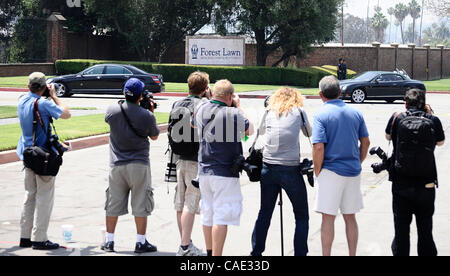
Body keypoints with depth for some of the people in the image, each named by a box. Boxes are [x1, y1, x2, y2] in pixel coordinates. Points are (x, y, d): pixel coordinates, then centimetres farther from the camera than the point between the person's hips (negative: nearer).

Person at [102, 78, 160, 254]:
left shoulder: (112, 110, -5)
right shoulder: (147, 115, -11)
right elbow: (154, 136, 6)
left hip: (117, 164, 3)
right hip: (139, 164, -3)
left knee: (113, 204, 11)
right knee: (141, 205, 5)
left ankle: (109, 241, 18)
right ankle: (141, 242, 8)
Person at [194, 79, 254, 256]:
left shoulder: (202, 110, 5)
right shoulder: (232, 113, -14)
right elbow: (250, 130, 2)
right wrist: (238, 106, 9)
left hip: (204, 171, 7)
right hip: (224, 172, -7)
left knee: (208, 213, 17)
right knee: (222, 217, -6)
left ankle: (209, 252, 27)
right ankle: (217, 255, -9)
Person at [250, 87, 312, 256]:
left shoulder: (269, 112, 9)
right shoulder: (299, 112, 3)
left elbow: (261, 131, 25)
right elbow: (309, 134, 17)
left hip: (268, 168, 3)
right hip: (291, 169, -3)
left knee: (264, 213, 13)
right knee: (301, 216, 7)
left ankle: (256, 252, 16)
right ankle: (300, 253, 2)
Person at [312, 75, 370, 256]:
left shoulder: (322, 115, -9)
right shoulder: (355, 113, 7)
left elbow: (318, 147, -17)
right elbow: (366, 143, 9)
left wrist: (317, 172, -6)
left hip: (331, 172, -5)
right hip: (353, 172, 5)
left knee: (328, 218, 0)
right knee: (350, 217, 13)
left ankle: (326, 255, 2)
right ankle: (352, 254, 18)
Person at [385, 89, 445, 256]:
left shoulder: (397, 118, -5)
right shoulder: (433, 121, -6)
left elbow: (388, 136, 16)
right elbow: (440, 142, 14)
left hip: (401, 183, 0)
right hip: (426, 183, 0)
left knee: (401, 226, 8)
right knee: (425, 227, 10)